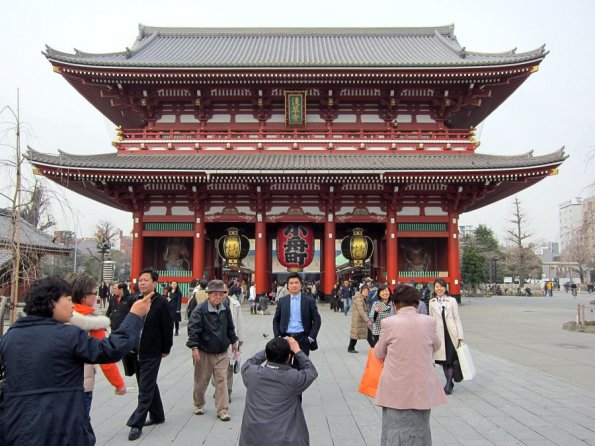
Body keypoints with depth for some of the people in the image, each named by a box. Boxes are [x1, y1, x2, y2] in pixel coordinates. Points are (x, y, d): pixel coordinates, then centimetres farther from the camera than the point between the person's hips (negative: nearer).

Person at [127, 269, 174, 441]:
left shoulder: (161, 302, -13)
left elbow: (167, 327, -10)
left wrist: (166, 349, -7)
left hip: (152, 353, -6)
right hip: (137, 351, 7)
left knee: (146, 389, -2)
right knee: (148, 386, 18)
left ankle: (137, 423, 6)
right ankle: (157, 415, 33)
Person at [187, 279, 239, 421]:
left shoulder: (226, 309, 2)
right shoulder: (200, 310, -15)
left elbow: (230, 327, 15)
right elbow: (193, 329, -16)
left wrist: (233, 341, 20)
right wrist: (194, 347, -20)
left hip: (221, 353, 3)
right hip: (204, 352, -3)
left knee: (222, 380, 2)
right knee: (201, 380, 12)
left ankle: (222, 410, 9)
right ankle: (199, 404, 35)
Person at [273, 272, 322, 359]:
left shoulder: (309, 300, 2)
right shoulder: (282, 301, 8)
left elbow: (317, 320, 1)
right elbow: (276, 320, 13)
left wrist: (311, 337, -8)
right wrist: (277, 336, 1)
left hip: (303, 338, -2)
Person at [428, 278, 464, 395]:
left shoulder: (452, 301, 3)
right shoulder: (432, 302, 9)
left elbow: (457, 319, 2)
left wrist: (460, 336, -2)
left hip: (451, 334, -2)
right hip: (439, 334, 2)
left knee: (450, 360, -3)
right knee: (443, 360, 7)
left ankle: (449, 384, 6)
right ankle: (449, 383, 20)